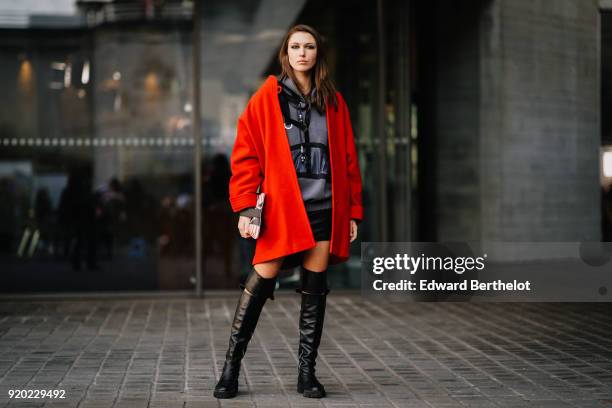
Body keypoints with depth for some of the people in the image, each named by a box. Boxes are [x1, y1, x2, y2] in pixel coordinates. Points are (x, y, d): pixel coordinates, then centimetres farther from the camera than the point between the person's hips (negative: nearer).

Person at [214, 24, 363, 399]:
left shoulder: (333, 102, 10)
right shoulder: (267, 98, 1)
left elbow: (348, 159, 11)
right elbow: (246, 155, -2)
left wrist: (353, 211, 7)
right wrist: (245, 207, -10)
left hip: (324, 210, 3)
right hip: (281, 209, -3)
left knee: (315, 290, 5)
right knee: (260, 284, -5)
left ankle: (307, 372, 14)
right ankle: (231, 367, 7)